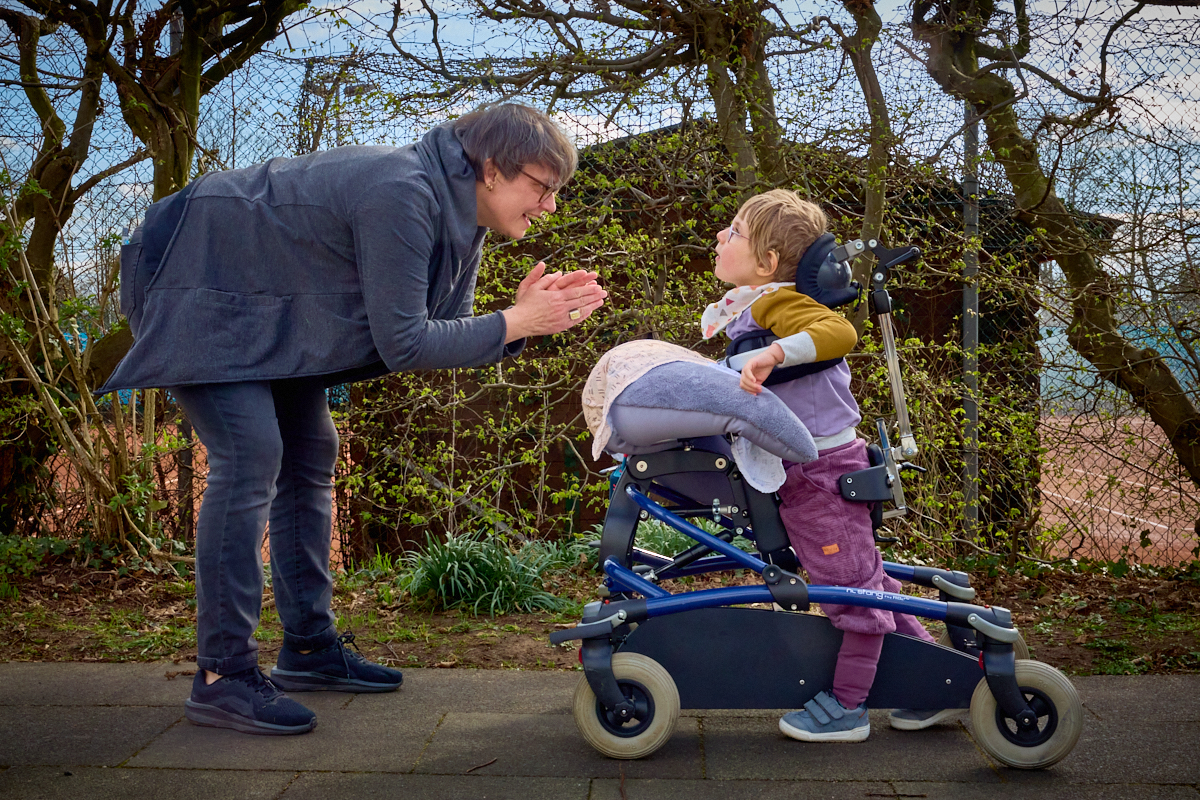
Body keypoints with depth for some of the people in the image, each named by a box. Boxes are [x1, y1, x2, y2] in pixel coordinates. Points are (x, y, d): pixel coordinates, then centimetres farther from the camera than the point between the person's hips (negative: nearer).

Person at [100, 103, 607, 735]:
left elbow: (447, 328, 0)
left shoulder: (458, 215, 0)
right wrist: (512, 325, -24)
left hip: (271, 314, 10)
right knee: (250, 458, -19)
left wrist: (527, 314, -14)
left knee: (309, 458, 8)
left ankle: (309, 648, 16)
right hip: (201, 290, -10)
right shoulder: (403, 195, -31)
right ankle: (221, 675, -12)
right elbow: (404, 346, -30)